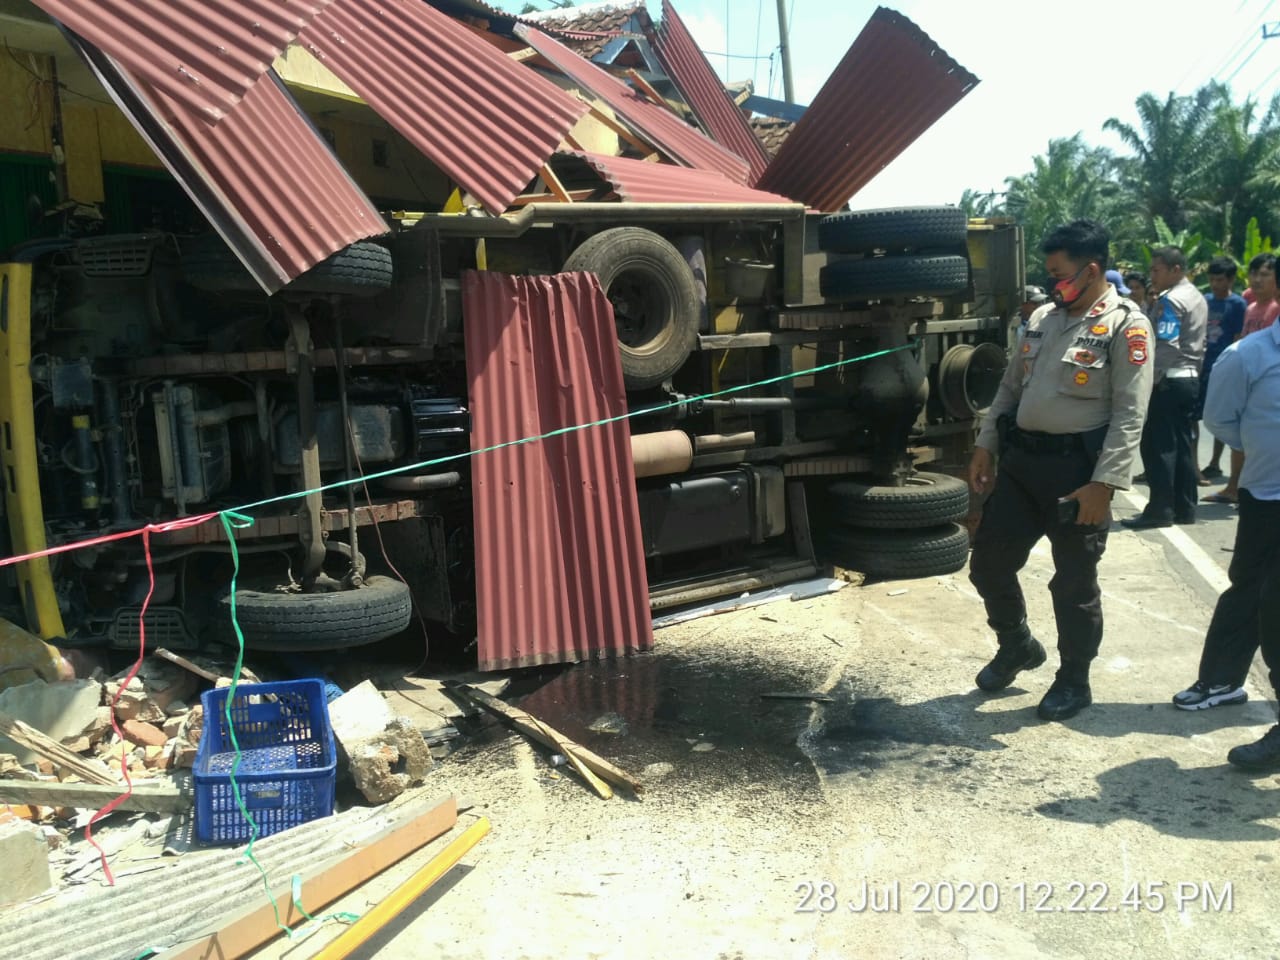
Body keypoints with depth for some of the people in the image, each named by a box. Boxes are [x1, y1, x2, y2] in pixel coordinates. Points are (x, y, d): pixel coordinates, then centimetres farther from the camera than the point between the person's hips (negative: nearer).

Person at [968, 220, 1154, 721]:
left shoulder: (1126, 326, -10)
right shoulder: (1043, 317, 11)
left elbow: (1129, 415, -15)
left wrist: (1104, 483, -20)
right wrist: (986, 445, 12)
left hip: (1076, 469, -6)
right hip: (1020, 460, 7)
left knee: (1074, 583, 6)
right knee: (988, 563, 11)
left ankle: (1074, 681, 25)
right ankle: (1017, 646, 36)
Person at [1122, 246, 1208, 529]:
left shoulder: (1170, 300, -13)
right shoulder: (1196, 297, 16)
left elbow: (1165, 345, -21)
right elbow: (1196, 344, 19)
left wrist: (1149, 379, -17)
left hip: (1169, 381, -10)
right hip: (1190, 378, 10)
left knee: (1158, 446, -6)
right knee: (1181, 445, 11)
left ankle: (1160, 509, -4)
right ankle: (1185, 508, 15)